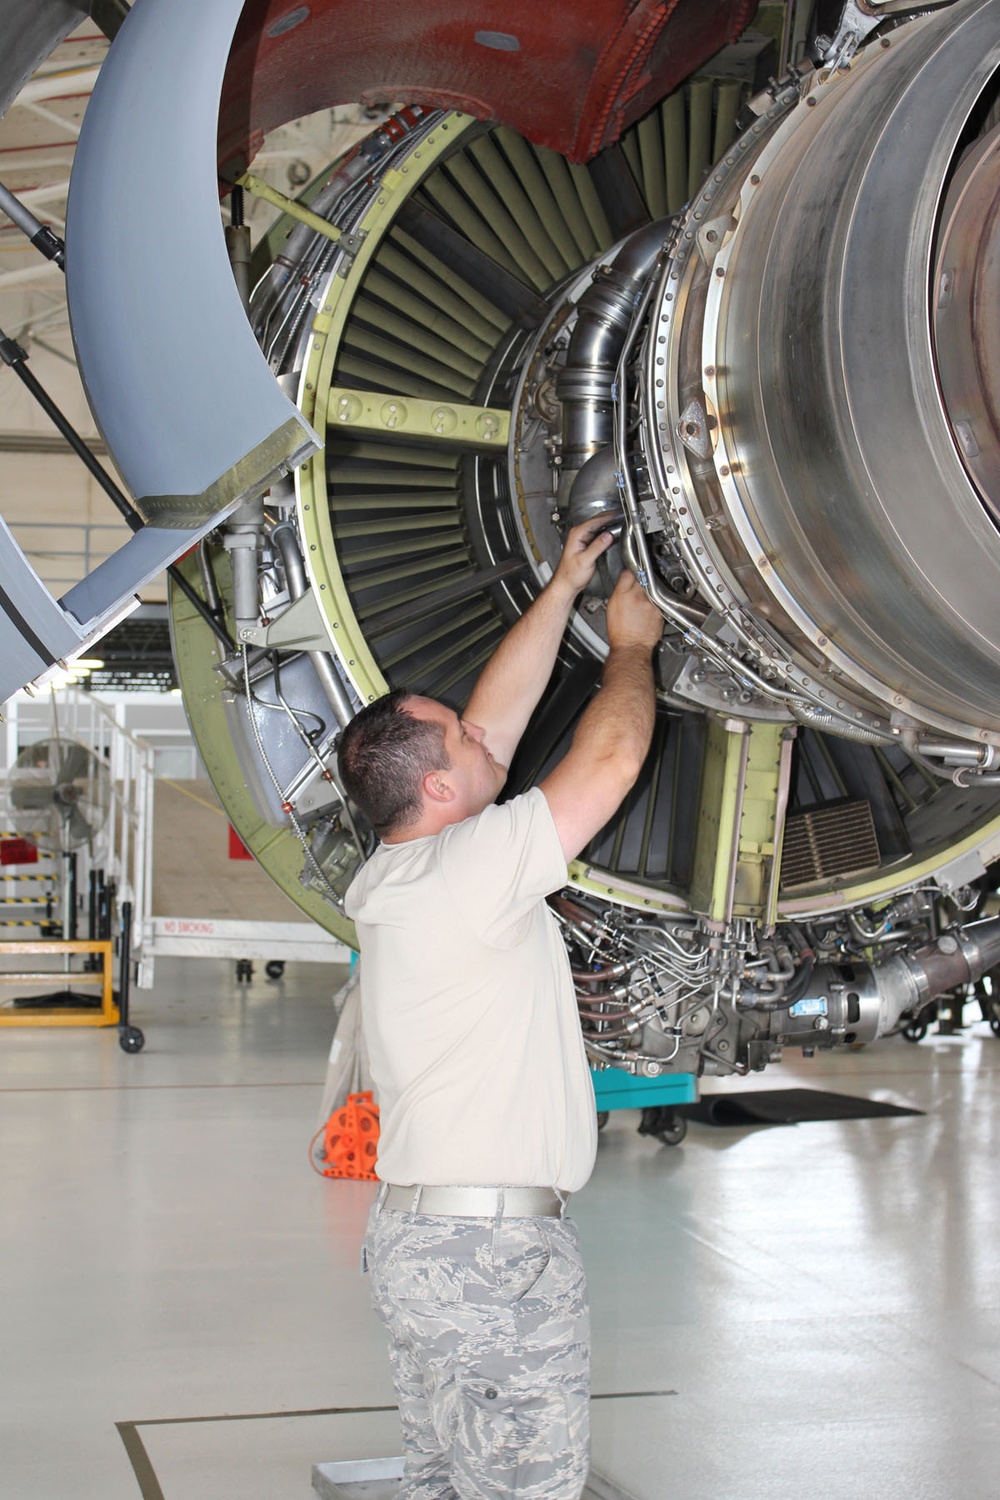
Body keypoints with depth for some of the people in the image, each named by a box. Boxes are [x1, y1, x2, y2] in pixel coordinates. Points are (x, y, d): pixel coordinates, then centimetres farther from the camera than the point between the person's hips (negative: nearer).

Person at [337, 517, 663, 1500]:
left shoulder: (393, 874, 10)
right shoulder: (468, 866, -16)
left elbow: (502, 708, 17)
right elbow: (611, 757, -11)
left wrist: (564, 589, 21)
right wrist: (630, 645, 7)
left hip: (412, 1233, 9)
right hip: (495, 1248, -9)